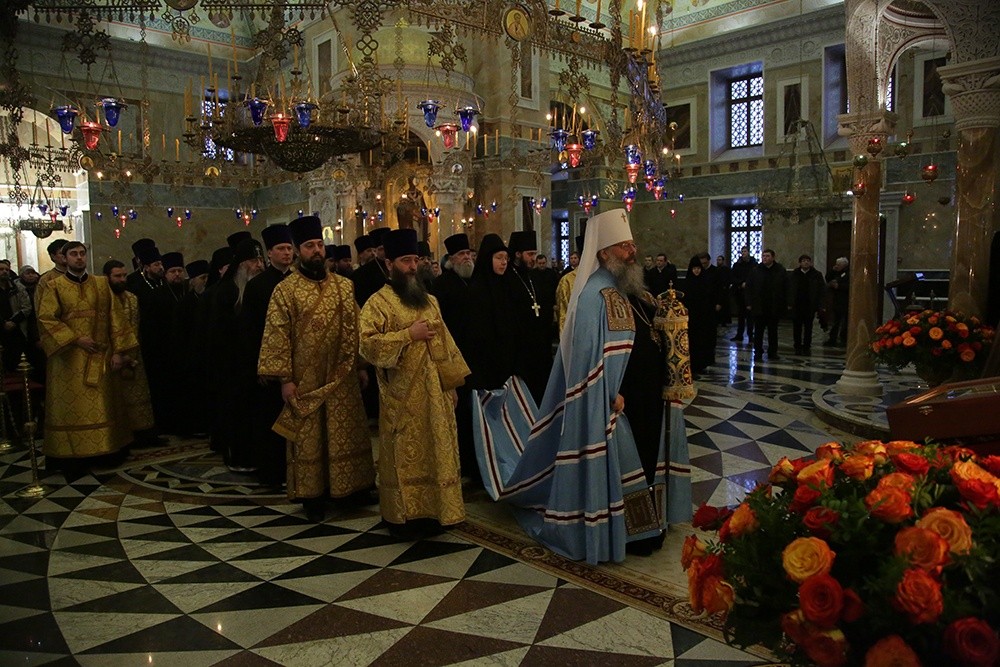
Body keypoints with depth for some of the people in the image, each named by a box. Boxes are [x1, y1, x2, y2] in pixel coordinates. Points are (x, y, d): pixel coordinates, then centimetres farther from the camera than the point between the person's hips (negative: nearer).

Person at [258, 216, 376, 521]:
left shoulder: (344, 286, 5)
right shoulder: (285, 290, -4)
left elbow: (355, 329, 9)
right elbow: (277, 336, -7)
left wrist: (361, 366, 6)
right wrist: (285, 378, -11)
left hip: (342, 377, 3)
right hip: (305, 380, -3)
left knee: (347, 434, 10)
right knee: (308, 438, 7)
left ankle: (351, 487, 26)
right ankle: (313, 495, 18)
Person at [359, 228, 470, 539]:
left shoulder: (429, 300, 14)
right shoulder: (378, 302, -5)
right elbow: (367, 343, -17)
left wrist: (453, 382, 11)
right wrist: (408, 334, -18)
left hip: (435, 393, 6)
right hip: (402, 396, -6)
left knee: (436, 451, 10)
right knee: (405, 455, 2)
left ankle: (435, 511, 23)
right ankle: (404, 516, 15)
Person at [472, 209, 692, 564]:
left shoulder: (634, 290, 11)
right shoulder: (595, 295, -15)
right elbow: (589, 352, -20)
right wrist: (611, 395, -22)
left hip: (648, 397, 9)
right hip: (617, 402, -9)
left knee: (646, 462, 17)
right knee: (613, 466, 3)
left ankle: (646, 527, 32)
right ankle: (614, 534, 18)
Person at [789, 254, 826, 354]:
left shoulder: (817, 275, 2)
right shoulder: (794, 275, 5)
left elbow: (821, 290, 0)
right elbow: (789, 289, 3)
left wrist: (818, 305, -7)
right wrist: (790, 303, -5)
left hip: (810, 306, -1)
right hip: (797, 306, 1)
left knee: (808, 327, 7)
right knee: (797, 327, 4)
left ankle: (806, 347, 14)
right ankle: (798, 347, 12)